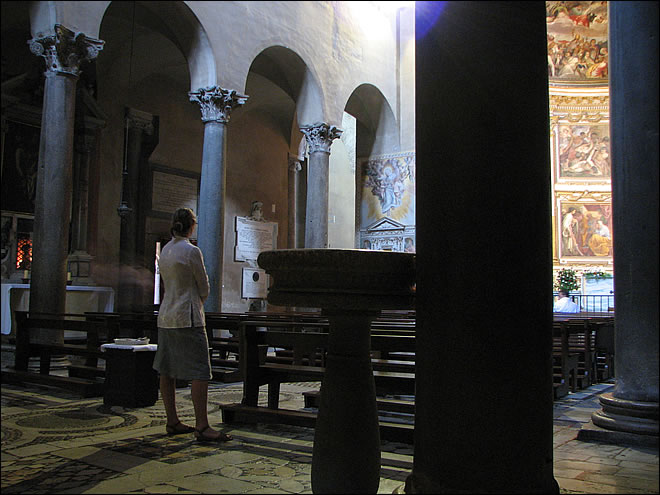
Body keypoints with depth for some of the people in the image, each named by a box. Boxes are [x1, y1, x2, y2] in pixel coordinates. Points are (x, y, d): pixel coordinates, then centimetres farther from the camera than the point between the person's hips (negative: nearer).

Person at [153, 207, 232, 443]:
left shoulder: (165, 250, 10)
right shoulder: (191, 251, -13)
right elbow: (204, 288, -6)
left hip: (166, 316, 9)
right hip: (187, 317, -9)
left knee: (167, 370, 10)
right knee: (200, 372, -6)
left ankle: (172, 422, 18)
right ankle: (202, 427, -7)